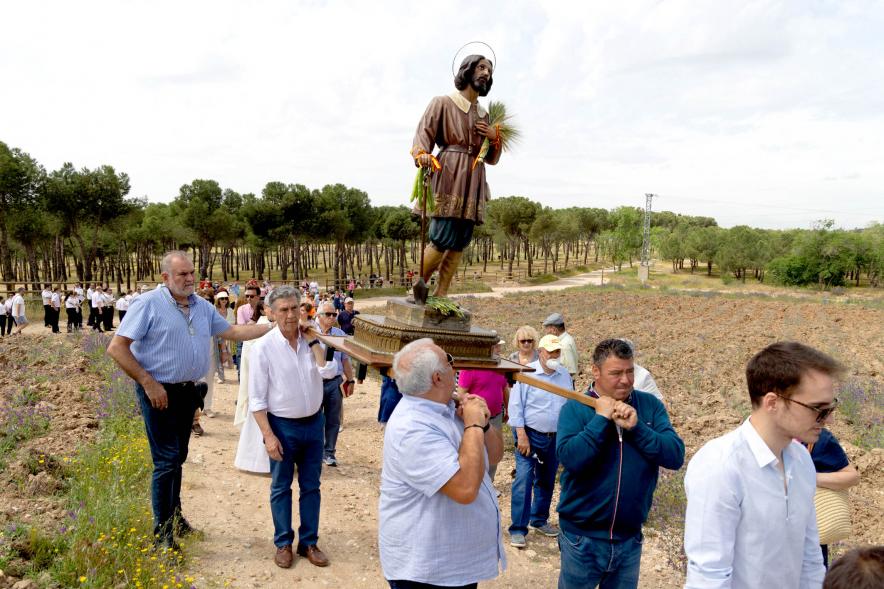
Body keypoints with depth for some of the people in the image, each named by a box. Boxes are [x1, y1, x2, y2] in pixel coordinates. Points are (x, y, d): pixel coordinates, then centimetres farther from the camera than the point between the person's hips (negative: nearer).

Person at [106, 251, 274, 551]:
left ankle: (175, 515, 33)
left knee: (178, 457, 18)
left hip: (188, 390, 7)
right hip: (159, 392, -6)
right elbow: (117, 348, -14)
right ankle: (162, 533, 7)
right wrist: (149, 383, -18)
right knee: (166, 460, -5)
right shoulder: (149, 304, -13)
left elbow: (233, 331, 13)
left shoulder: (202, 307, 8)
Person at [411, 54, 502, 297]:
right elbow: (423, 134, -7)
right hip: (449, 176, -6)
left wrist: (495, 137, 4)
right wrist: (422, 154, -28)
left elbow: (492, 158, 25)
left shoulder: (483, 115, 24)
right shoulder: (442, 103, 6)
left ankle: (439, 297, 2)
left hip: (473, 181, 6)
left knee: (460, 243, -1)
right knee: (443, 238, -16)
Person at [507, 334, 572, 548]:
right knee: (524, 480, -9)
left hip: (556, 438, 5)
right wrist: (521, 436, -18)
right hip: (530, 435, -5)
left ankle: (539, 519, 33)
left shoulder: (565, 375, 4)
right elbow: (515, 405, -13)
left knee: (547, 481, 16)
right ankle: (518, 529, -2)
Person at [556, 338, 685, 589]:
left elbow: (676, 457, -11)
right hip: (582, 538, -3)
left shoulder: (650, 405, -2)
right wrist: (601, 418, -23)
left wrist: (636, 427, -21)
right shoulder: (575, 408, -10)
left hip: (629, 538, 3)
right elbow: (570, 459, -25)